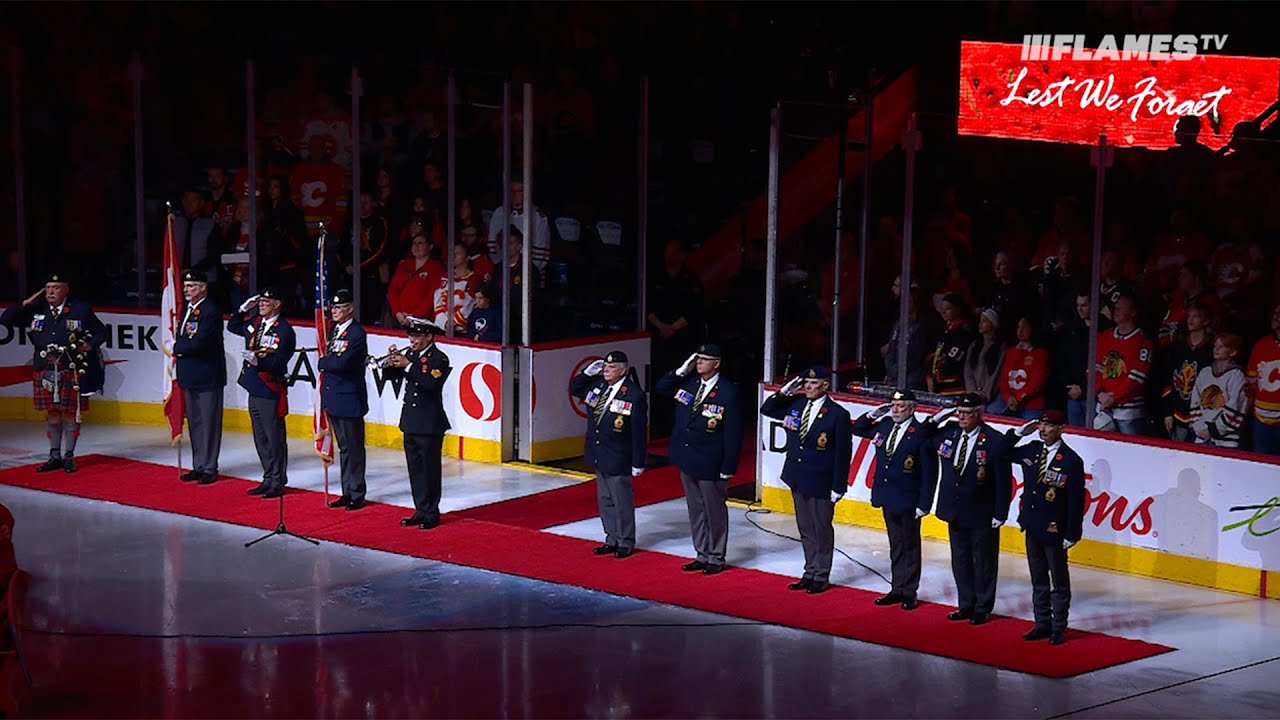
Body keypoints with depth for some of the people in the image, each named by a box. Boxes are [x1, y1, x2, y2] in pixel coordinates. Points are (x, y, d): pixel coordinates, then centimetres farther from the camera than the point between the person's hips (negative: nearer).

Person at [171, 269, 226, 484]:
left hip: (208, 375, -9)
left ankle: (209, 468, 3)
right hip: (190, 375, 9)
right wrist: (181, 348, -5)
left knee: (209, 422, -2)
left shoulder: (210, 311, -16)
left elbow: (200, 343, -23)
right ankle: (198, 466, 21)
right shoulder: (189, 309, 14)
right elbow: (180, 337, 15)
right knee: (194, 422, 13)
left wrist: (178, 348, -9)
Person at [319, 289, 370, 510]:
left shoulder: (357, 334, -16)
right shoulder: (333, 329, 11)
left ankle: (357, 494, 7)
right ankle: (347, 492, 21)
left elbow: (342, 363, -24)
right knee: (343, 448, 14)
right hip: (333, 397, 8)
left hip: (349, 399, -8)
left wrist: (322, 362, -8)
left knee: (354, 448, 0)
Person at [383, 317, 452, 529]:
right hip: (410, 421, 7)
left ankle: (432, 514, 4)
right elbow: (392, 376, 11)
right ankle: (420, 511, 19)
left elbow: (431, 384, -26)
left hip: (430, 424, -7)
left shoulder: (439, 359, -11)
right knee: (415, 468, 11)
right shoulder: (410, 354, 9)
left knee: (430, 469, -2)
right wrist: (392, 362, -9)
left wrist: (408, 365, -25)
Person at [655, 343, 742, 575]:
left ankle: (716, 558, 17)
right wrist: (680, 372, -3)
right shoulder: (687, 383, 2)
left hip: (710, 464, -6)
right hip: (687, 460, 6)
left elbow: (732, 432, -14)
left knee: (715, 510, 6)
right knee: (695, 510, 15)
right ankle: (702, 555, 26)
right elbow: (660, 388, 13)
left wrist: (728, 467, -15)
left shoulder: (728, 393, -15)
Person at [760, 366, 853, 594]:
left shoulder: (837, 414, -13)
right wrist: (784, 392, -4)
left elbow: (843, 453, -12)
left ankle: (822, 577, 16)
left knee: (822, 530, 6)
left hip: (820, 483, -6)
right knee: (805, 530, 15)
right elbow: (766, 410, 14)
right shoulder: (795, 405, 3)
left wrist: (838, 486, -14)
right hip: (797, 480, 6)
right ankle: (810, 572, 25)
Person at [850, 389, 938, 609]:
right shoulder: (884, 426, 3)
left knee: (910, 547, 7)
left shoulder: (921, 433, -15)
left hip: (908, 500, -6)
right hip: (887, 498, 6)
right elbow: (857, 429, 19)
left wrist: (924, 504, -16)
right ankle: (897, 589, 23)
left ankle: (910, 593, 15)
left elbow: (929, 472, -14)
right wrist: (873, 415, 1)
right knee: (895, 546, 15)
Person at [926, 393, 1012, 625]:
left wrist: (1000, 514, -15)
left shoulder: (995, 441, -16)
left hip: (982, 515, -6)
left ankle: (983, 608, 20)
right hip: (955, 511, 6)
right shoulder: (948, 433, 0)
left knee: (984, 563, 8)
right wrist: (934, 421, -3)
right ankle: (966, 605, 29)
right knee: (960, 561, 16)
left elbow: (1003, 482, -13)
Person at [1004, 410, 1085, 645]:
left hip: (1054, 531, -6)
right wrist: (1018, 433, 0)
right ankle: (1042, 624, 25)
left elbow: (1076, 500, -13)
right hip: (1032, 527, 6)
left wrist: (1072, 534, -15)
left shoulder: (1071, 461, -14)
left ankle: (1059, 628, 14)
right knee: (1038, 581, 15)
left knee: (1059, 582, 6)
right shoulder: (1032, 450, 2)